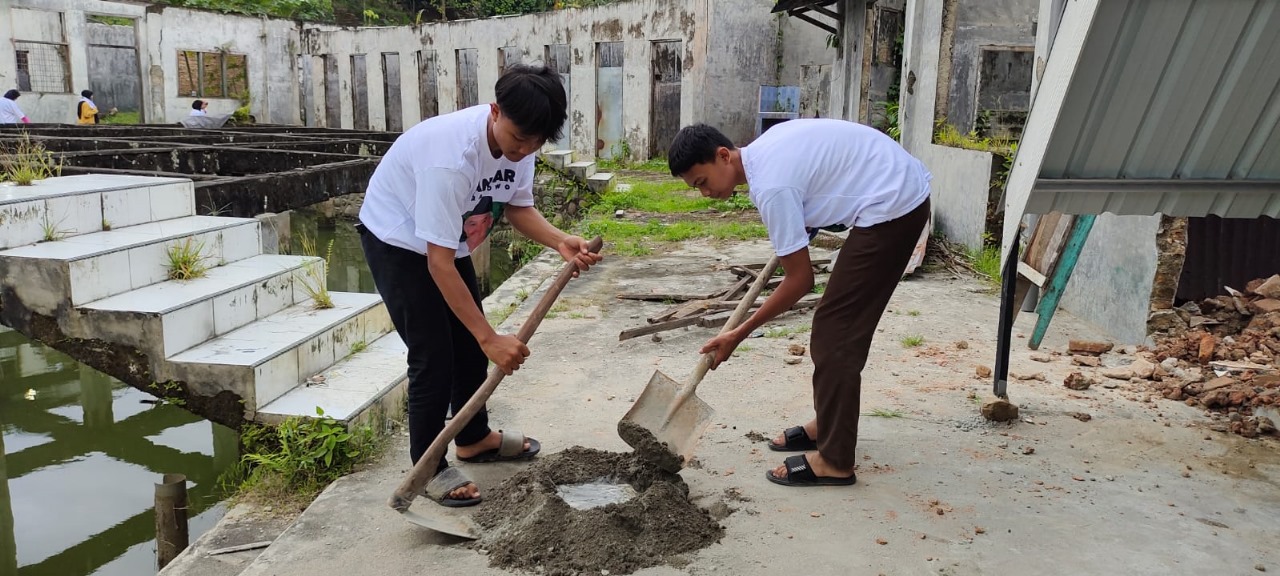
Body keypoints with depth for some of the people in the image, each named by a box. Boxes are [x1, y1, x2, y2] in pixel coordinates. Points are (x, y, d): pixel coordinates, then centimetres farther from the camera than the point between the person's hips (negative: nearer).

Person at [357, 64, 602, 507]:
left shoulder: (519, 140, -17)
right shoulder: (451, 158, -40)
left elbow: (518, 206, -2)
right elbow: (439, 262, -38)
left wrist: (559, 242, -22)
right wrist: (491, 338, -37)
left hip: (449, 238, 8)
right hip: (399, 241, -8)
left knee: (469, 343, 14)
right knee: (432, 355, -9)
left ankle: (473, 439, 34)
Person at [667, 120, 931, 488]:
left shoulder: (770, 186, -21)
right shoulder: (766, 147, 6)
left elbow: (800, 280, -16)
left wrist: (738, 335, -9)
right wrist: (797, 235, 22)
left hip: (892, 206, -10)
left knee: (834, 330, -8)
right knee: (840, 326, 15)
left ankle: (834, 461, -3)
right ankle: (829, 425, 27)